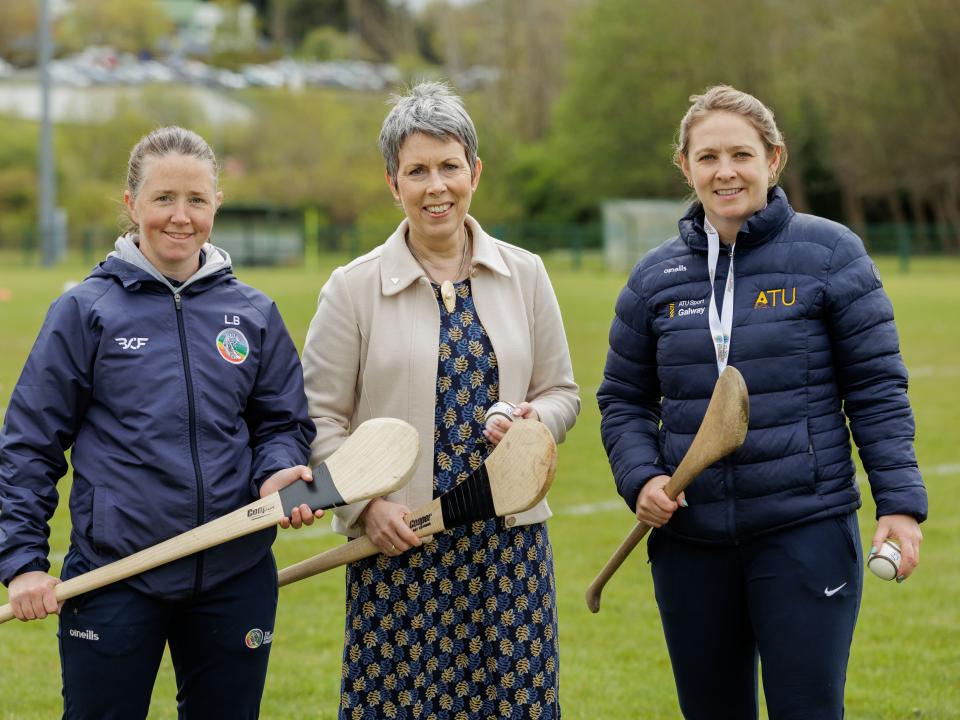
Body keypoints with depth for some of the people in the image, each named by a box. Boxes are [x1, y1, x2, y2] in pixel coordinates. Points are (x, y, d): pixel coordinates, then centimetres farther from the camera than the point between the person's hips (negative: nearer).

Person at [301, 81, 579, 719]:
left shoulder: (524, 275, 8)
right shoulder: (354, 288, 1)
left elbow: (562, 393, 15)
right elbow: (320, 417, 1)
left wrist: (535, 421, -8)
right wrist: (366, 504, -11)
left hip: (510, 541, 2)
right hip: (398, 547, -2)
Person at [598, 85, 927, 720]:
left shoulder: (829, 253, -2)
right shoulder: (656, 277, 7)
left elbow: (877, 388, -3)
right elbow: (624, 399, 14)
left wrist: (900, 501, -11)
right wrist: (640, 477, -4)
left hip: (806, 531, -4)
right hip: (690, 541, 4)